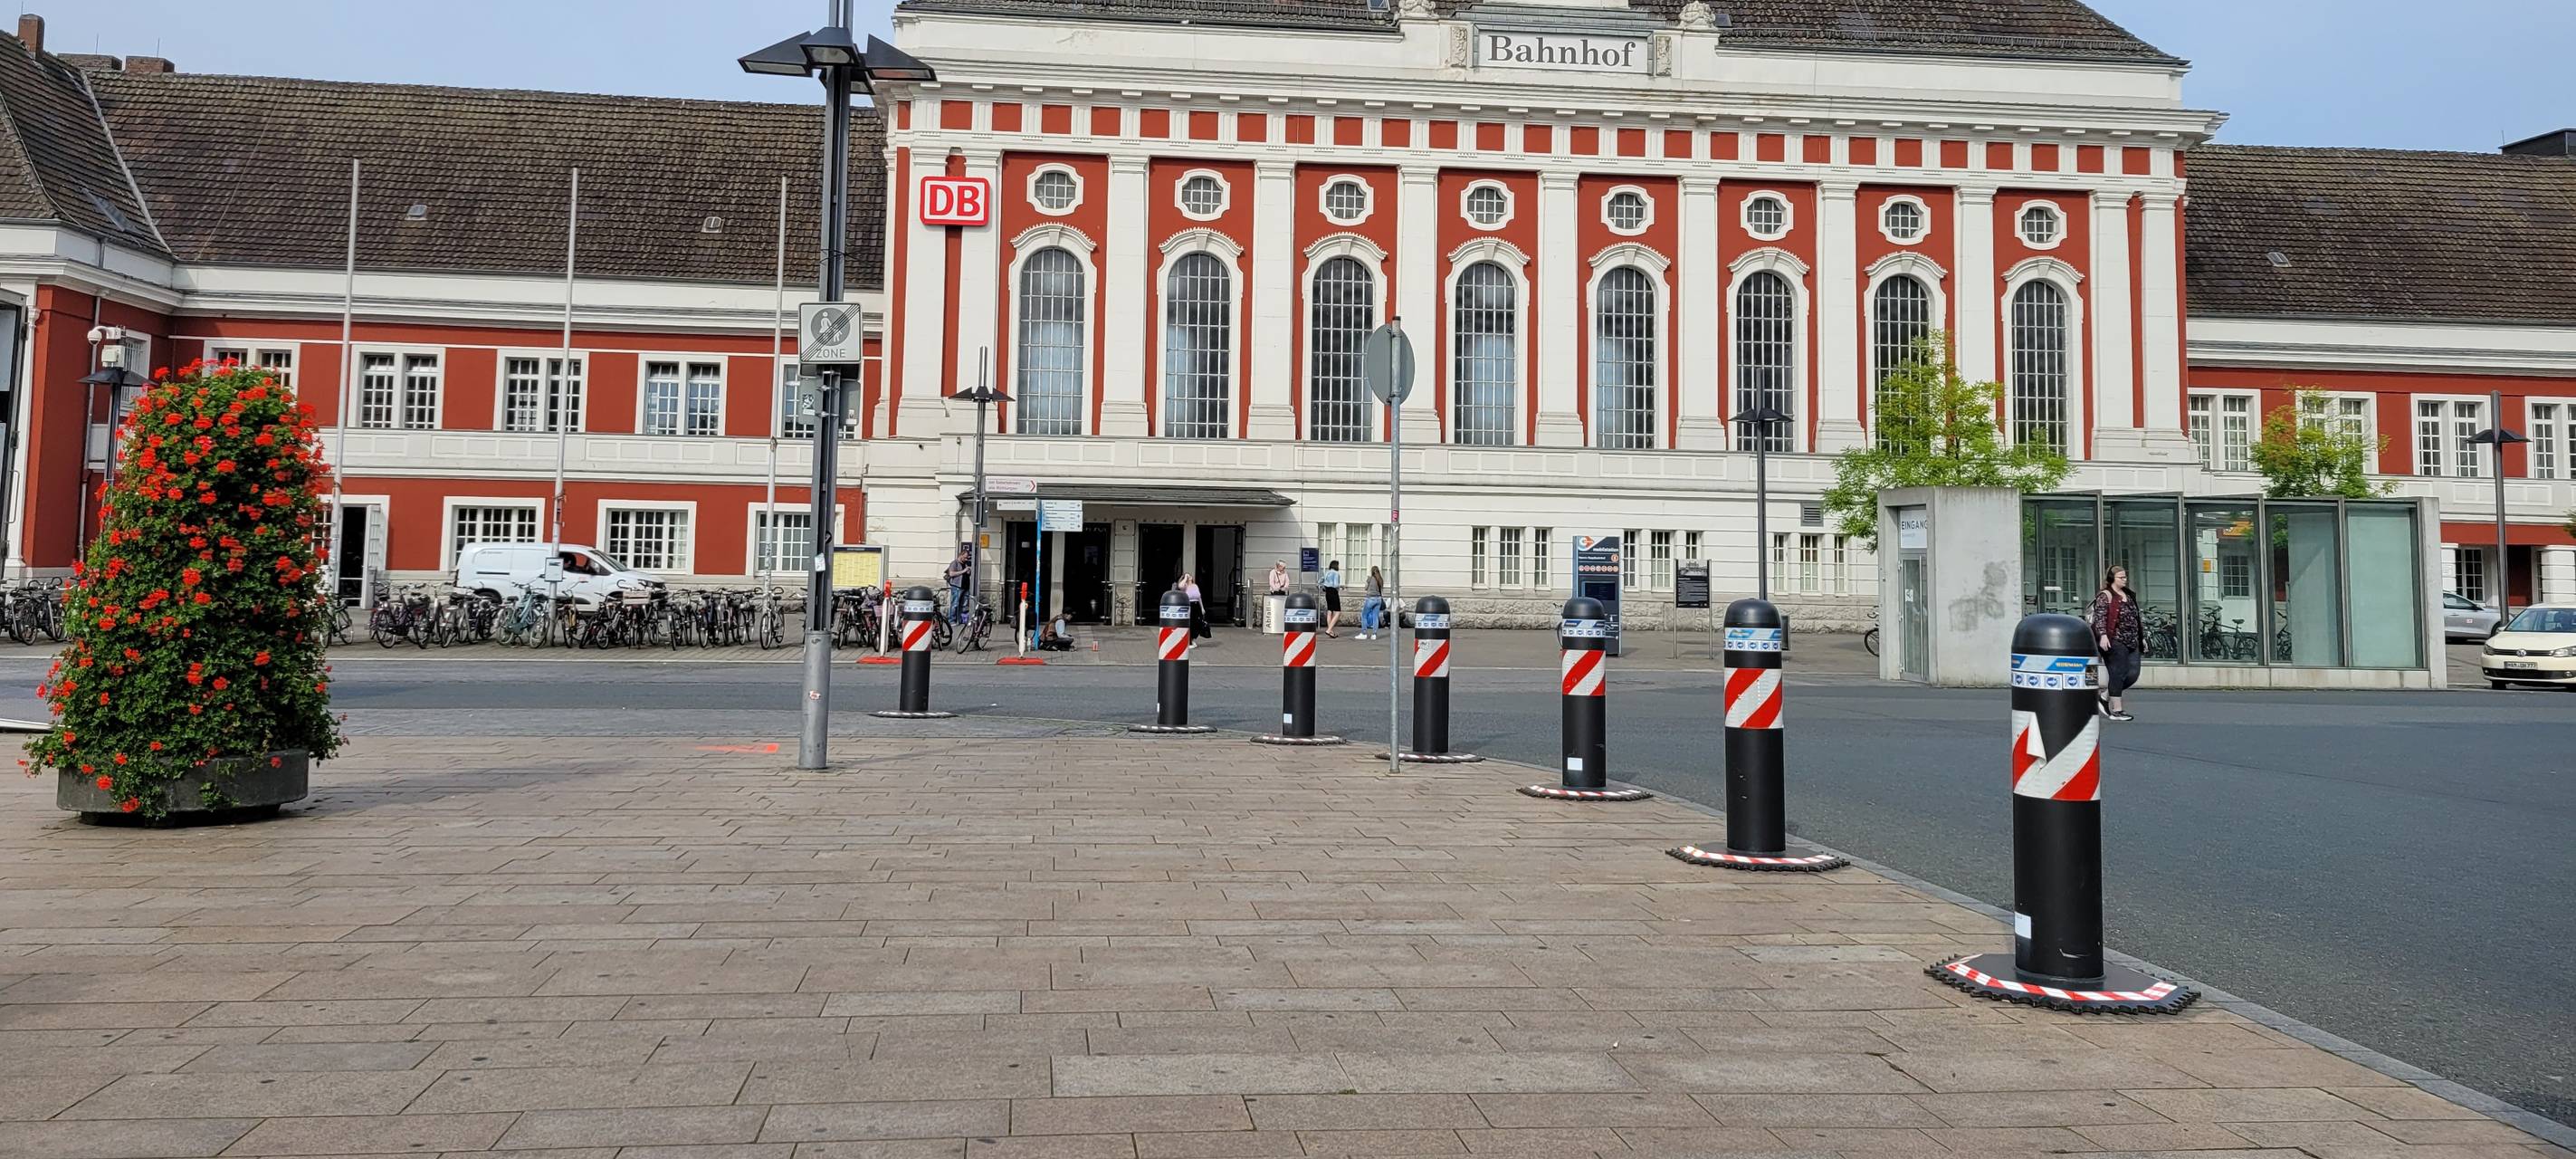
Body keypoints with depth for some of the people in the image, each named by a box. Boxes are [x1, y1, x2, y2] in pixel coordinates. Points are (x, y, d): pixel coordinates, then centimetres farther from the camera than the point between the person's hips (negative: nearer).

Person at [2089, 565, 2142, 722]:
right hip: (2115, 642, -8)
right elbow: (2099, 617, -15)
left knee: (2132, 675, 3)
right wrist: (2102, 635, -27)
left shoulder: (2129, 595, 19)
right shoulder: (2105, 595, -5)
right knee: (2118, 675, -7)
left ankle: (2105, 697, 18)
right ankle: (2116, 710, -2)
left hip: (2131, 643, 8)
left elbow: (2135, 618, 26)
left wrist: (2142, 637, 25)